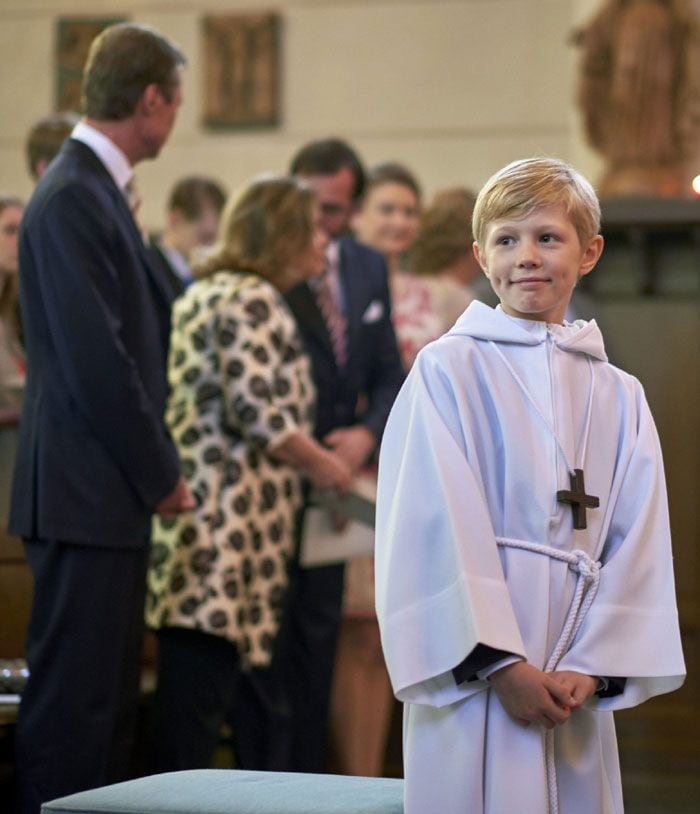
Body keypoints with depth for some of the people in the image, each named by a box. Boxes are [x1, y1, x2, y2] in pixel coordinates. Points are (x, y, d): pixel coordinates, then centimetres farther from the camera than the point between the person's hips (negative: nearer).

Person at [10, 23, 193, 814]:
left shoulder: (95, 190, 14)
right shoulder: (72, 198, -16)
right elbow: (96, 362, -19)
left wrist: (155, 468, 14)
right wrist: (160, 475, -10)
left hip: (108, 494, 10)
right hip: (84, 495, -10)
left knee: (108, 703, 13)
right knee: (72, 706, -5)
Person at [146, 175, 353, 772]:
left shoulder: (205, 293, 22)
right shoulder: (252, 299, -10)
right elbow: (255, 409, -18)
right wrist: (323, 465, -4)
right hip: (229, 522, -10)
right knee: (205, 672, -9)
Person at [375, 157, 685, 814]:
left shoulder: (619, 397, 12)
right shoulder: (448, 371, 0)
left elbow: (637, 545, 6)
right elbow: (437, 528, -7)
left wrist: (593, 668, -7)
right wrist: (502, 663, -13)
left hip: (576, 687, 4)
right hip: (476, 674, -4)